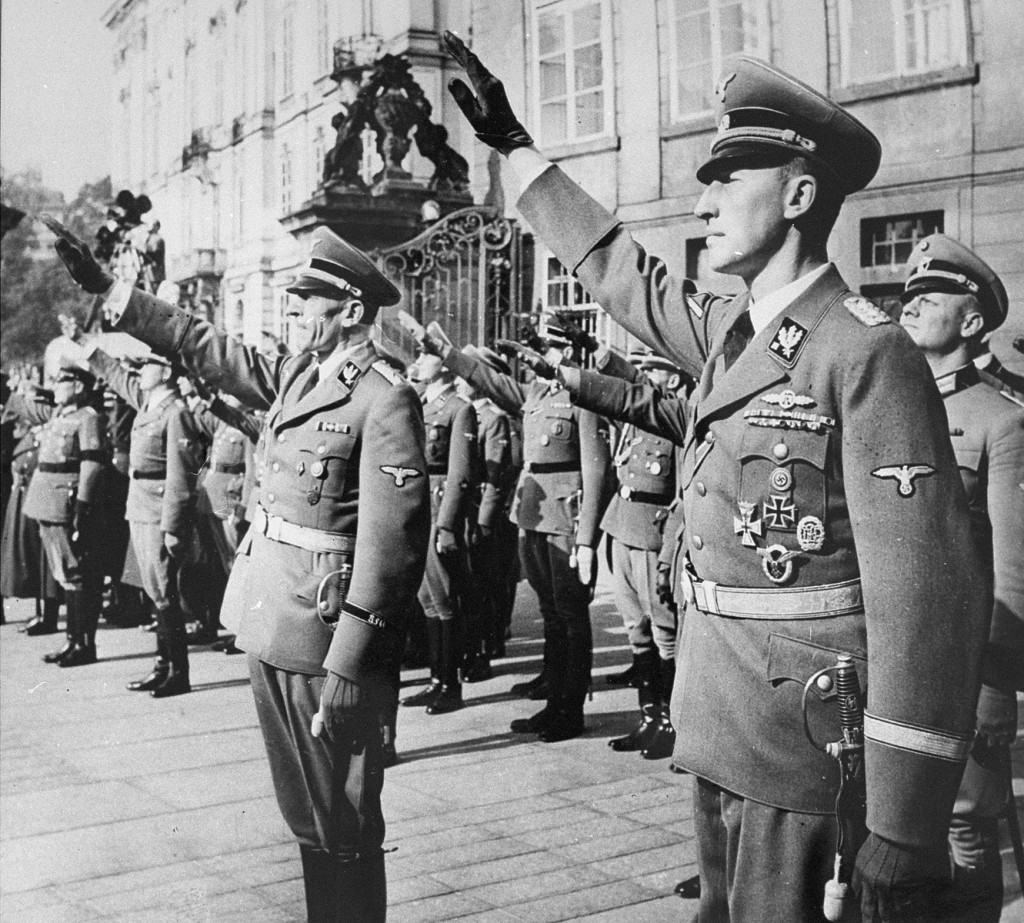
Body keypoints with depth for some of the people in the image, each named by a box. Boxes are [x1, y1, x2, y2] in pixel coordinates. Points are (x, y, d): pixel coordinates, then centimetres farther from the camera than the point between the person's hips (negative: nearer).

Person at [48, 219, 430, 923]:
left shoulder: (384, 399, -15)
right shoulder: (296, 374, 10)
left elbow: (390, 539, -20)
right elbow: (204, 346, 22)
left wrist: (351, 661, -22)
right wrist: (109, 291, 22)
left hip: (324, 634, -8)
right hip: (271, 624, 8)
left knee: (341, 821, 3)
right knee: (304, 809, 19)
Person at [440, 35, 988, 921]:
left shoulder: (866, 351, -19)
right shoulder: (731, 328, 6)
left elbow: (925, 599, -24)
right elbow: (618, 269, 22)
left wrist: (903, 840, -25)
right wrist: (513, 142, 25)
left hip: (804, 740, -8)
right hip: (723, 721, 8)